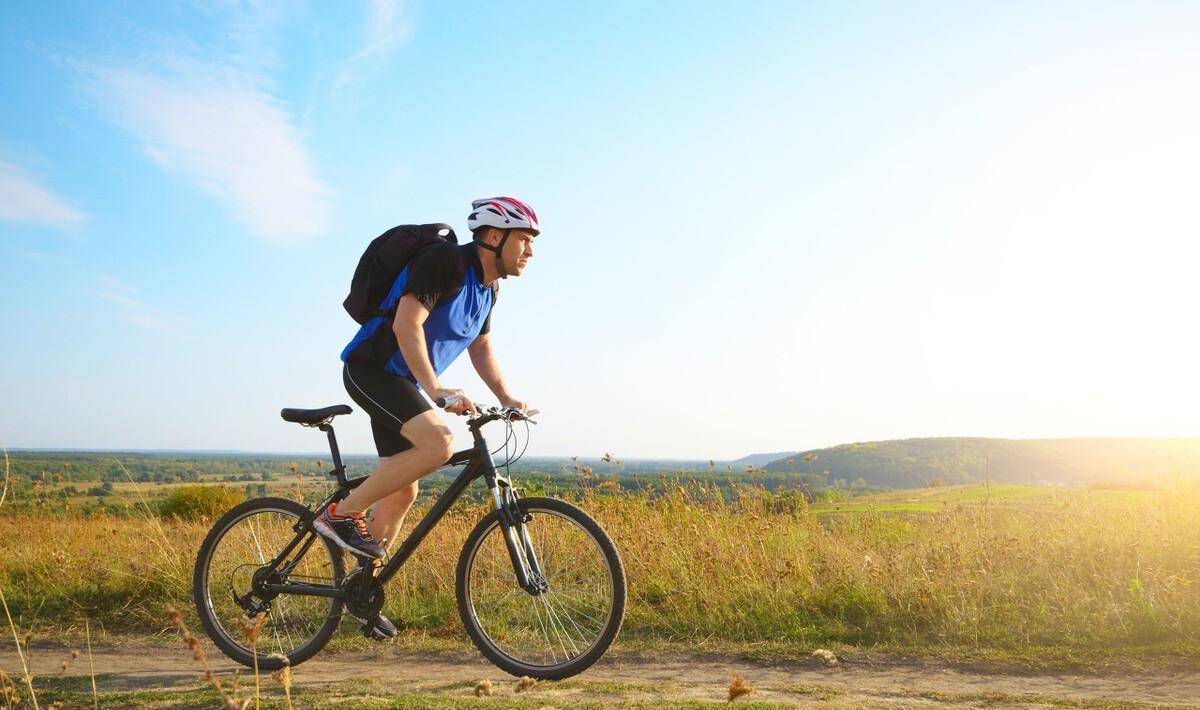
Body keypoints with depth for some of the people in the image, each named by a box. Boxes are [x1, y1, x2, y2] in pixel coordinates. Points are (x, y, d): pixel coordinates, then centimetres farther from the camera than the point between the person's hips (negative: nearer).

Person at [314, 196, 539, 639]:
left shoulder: (487, 287, 11)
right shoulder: (447, 261, -19)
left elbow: (480, 348, 21)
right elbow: (406, 324, -28)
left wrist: (506, 398, 9)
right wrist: (434, 389, -33)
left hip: (401, 383, 10)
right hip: (371, 369, -10)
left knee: (403, 491, 9)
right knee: (438, 443, -29)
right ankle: (342, 514, -15)